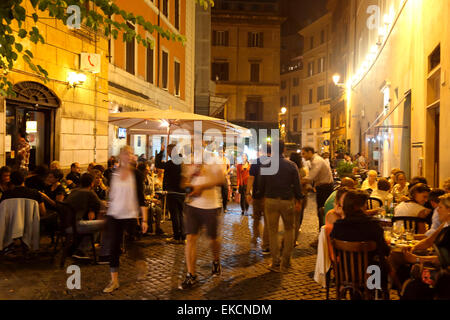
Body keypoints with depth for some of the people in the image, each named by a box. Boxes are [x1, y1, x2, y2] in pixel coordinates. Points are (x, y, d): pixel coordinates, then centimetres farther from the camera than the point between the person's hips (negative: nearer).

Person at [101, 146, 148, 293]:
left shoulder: (136, 174, -5)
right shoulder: (113, 174, 3)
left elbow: (141, 198, -6)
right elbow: (111, 195, 12)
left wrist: (144, 219, -10)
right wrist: (107, 213, 13)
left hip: (130, 216, -3)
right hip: (113, 215, 3)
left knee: (130, 245, 1)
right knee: (113, 247, 3)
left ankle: (141, 263, 34)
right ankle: (114, 281, 15)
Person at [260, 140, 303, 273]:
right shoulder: (291, 165, -5)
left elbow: (262, 184, 2)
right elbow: (297, 185, -2)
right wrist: (299, 201, 9)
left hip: (270, 200, 0)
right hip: (287, 201, 0)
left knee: (273, 231, 9)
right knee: (289, 229, 15)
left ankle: (276, 263, 13)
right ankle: (285, 262, 13)